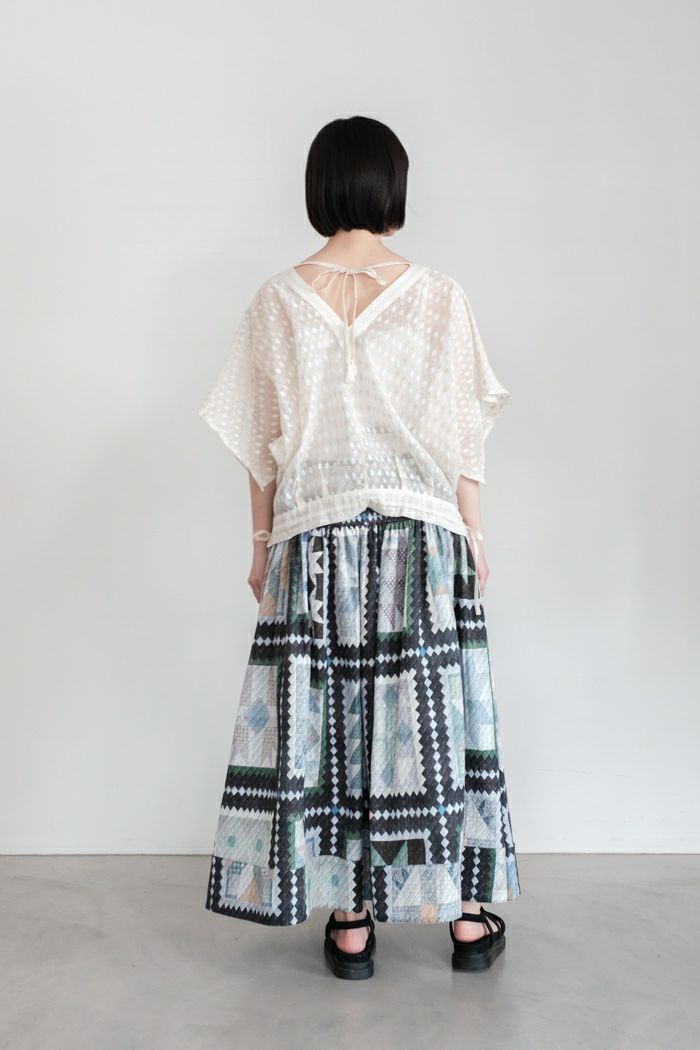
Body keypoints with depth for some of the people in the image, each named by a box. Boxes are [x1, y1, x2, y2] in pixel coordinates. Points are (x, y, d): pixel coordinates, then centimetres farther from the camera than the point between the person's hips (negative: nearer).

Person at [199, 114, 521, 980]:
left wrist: (263, 543, 11)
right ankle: (466, 913, 18)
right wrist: (474, 536, 7)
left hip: (314, 537, 1)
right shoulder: (440, 298, -3)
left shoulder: (279, 301, -1)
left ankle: (349, 921, 14)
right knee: (430, 711, 8)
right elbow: (464, 435, -2)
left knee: (325, 712, 7)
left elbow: (264, 444, 3)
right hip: (422, 533, 0)